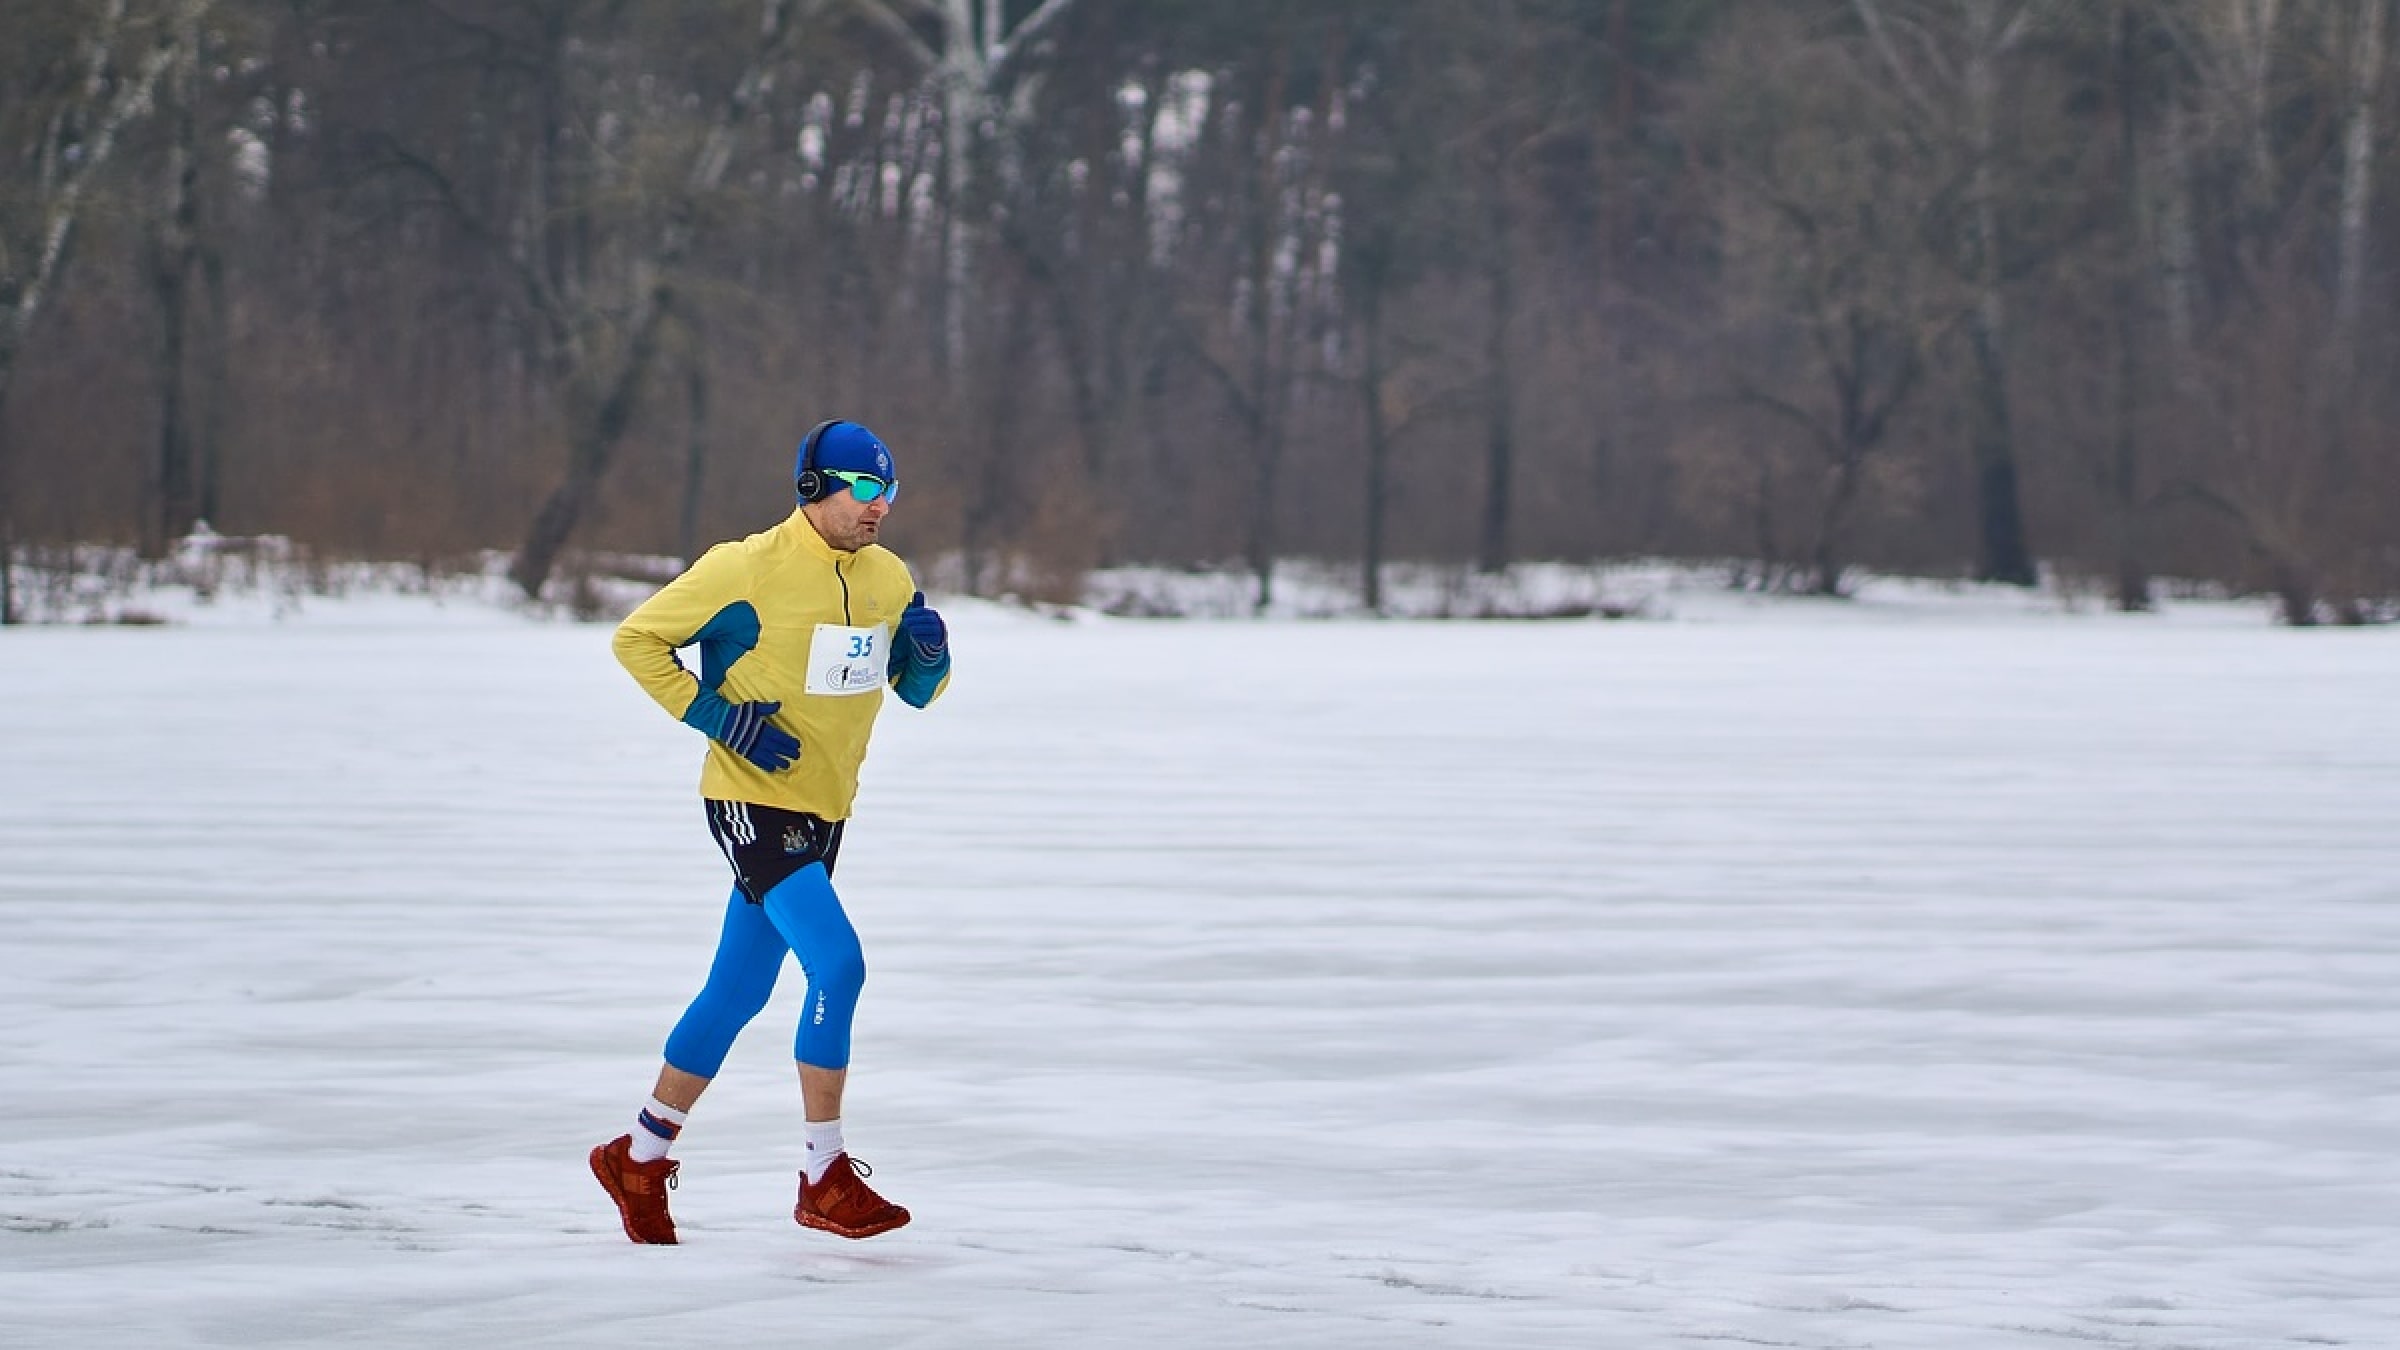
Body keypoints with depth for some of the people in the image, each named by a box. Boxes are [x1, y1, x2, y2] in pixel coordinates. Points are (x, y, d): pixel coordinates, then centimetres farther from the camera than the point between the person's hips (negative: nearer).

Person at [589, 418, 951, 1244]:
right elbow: (637, 640, -8)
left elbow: (917, 690, 16)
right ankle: (824, 1179, -12)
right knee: (838, 965, -19)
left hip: (822, 810, 7)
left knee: (737, 993, 13)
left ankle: (639, 1158, 27)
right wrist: (715, 715, -16)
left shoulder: (888, 578, 6)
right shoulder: (747, 570, -14)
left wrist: (928, 656, -8)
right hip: (753, 802, -7)